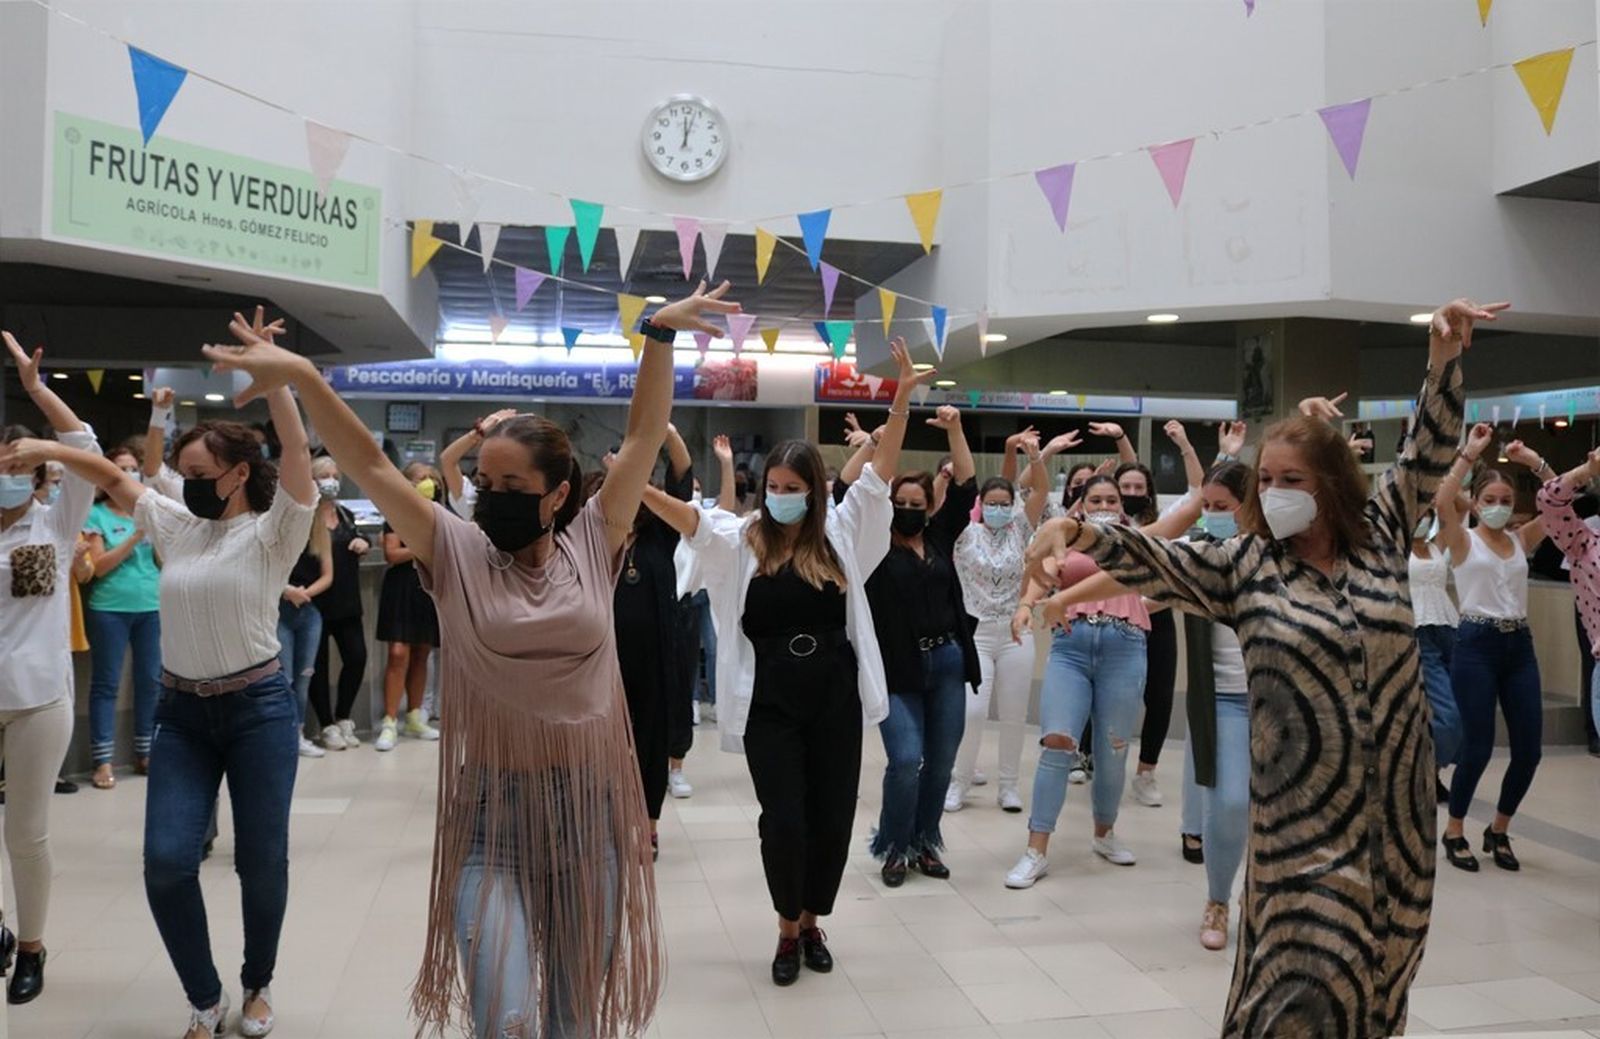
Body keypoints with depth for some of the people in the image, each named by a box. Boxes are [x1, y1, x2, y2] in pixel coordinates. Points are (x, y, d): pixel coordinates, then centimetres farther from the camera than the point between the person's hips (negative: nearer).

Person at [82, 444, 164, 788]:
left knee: (151, 680, 7)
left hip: (152, 607, 4)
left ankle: (145, 753, 17)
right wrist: (135, 536, -15)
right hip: (109, 608, -4)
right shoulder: (97, 514, -1)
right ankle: (103, 761, 3)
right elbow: (99, 566, -8)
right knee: (106, 682, 0)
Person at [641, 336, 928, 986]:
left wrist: (902, 399, -12)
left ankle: (812, 923, 32)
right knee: (783, 821, -1)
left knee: (832, 816, 9)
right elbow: (685, 515, -16)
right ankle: (787, 929, 24)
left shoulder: (840, 533, 3)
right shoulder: (741, 540, -1)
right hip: (769, 703, -2)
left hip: (835, 695, 2)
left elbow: (881, 471, -2)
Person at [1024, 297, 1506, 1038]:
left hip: (1397, 800, 3)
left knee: (1377, 965, 15)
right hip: (1305, 805, -3)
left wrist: (1443, 363, -11)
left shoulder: (1380, 538, 5)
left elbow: (1428, 455, 3)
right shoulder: (1243, 565, -3)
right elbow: (1155, 560, -15)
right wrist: (1077, 529, -33)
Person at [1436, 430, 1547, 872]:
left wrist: (1533, 461, -2)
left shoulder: (1522, 540, 12)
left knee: (1529, 749, 3)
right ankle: (1454, 831, 16)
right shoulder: (1462, 540, 0)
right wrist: (1470, 452, -15)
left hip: (1519, 645, 5)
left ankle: (1498, 830, 25)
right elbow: (1442, 501, -19)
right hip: (1476, 644, -5)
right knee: (1478, 747, -4)